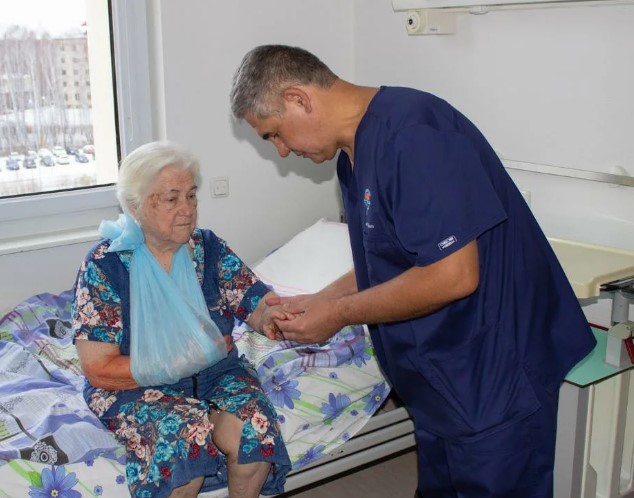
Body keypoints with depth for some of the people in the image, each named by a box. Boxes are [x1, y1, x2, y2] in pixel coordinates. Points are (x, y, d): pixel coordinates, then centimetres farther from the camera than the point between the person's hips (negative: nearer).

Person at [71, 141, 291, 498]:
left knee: (252, 432, -26)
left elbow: (255, 305, -9)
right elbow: (99, 370, -12)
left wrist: (269, 314, -34)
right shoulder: (104, 266, -11)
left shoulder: (208, 248, -1)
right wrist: (179, 363, -23)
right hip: (136, 386, -2)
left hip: (217, 374, 3)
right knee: (186, 438, -32)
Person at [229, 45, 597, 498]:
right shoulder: (353, 153, 8)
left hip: (497, 373, -9)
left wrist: (339, 314, -16)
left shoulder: (411, 134, -23)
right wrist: (315, 302, 4)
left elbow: (453, 275, -27)